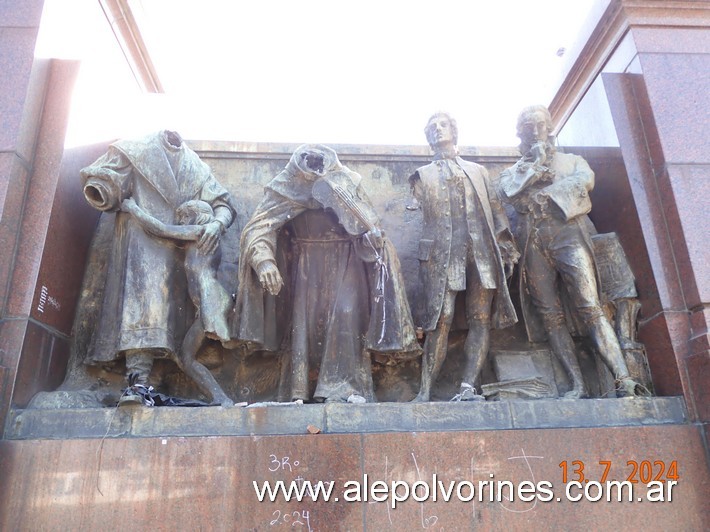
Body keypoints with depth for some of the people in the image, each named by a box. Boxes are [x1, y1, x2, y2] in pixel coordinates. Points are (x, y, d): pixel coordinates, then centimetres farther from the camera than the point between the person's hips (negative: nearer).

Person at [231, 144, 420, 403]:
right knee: (303, 321, -1)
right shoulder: (287, 189, -7)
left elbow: (371, 229, 0)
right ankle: (298, 390, 9)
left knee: (345, 315, -13)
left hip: (344, 263, 0)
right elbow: (257, 228, -15)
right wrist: (264, 260, -33)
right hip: (307, 265, 1)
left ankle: (343, 386, -5)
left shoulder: (346, 184, -5)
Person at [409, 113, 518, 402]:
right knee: (440, 322, -12)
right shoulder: (423, 175, 23)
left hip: (482, 251, 3)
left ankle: (467, 388, -9)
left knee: (481, 321, -8)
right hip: (443, 252, -3)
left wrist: (506, 248, 8)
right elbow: (420, 211, 10)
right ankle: (424, 393, -11)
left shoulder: (478, 171, 27)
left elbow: (496, 210, 19)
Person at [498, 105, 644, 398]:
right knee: (551, 316, -6)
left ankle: (624, 379, -18)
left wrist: (542, 194, -4)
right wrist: (535, 165, 3)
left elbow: (586, 179, 0)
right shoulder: (513, 171, 25)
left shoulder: (571, 161, 23)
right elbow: (508, 192, 2)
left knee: (590, 308, -14)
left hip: (568, 235, -1)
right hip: (533, 245, 2)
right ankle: (578, 385, -5)